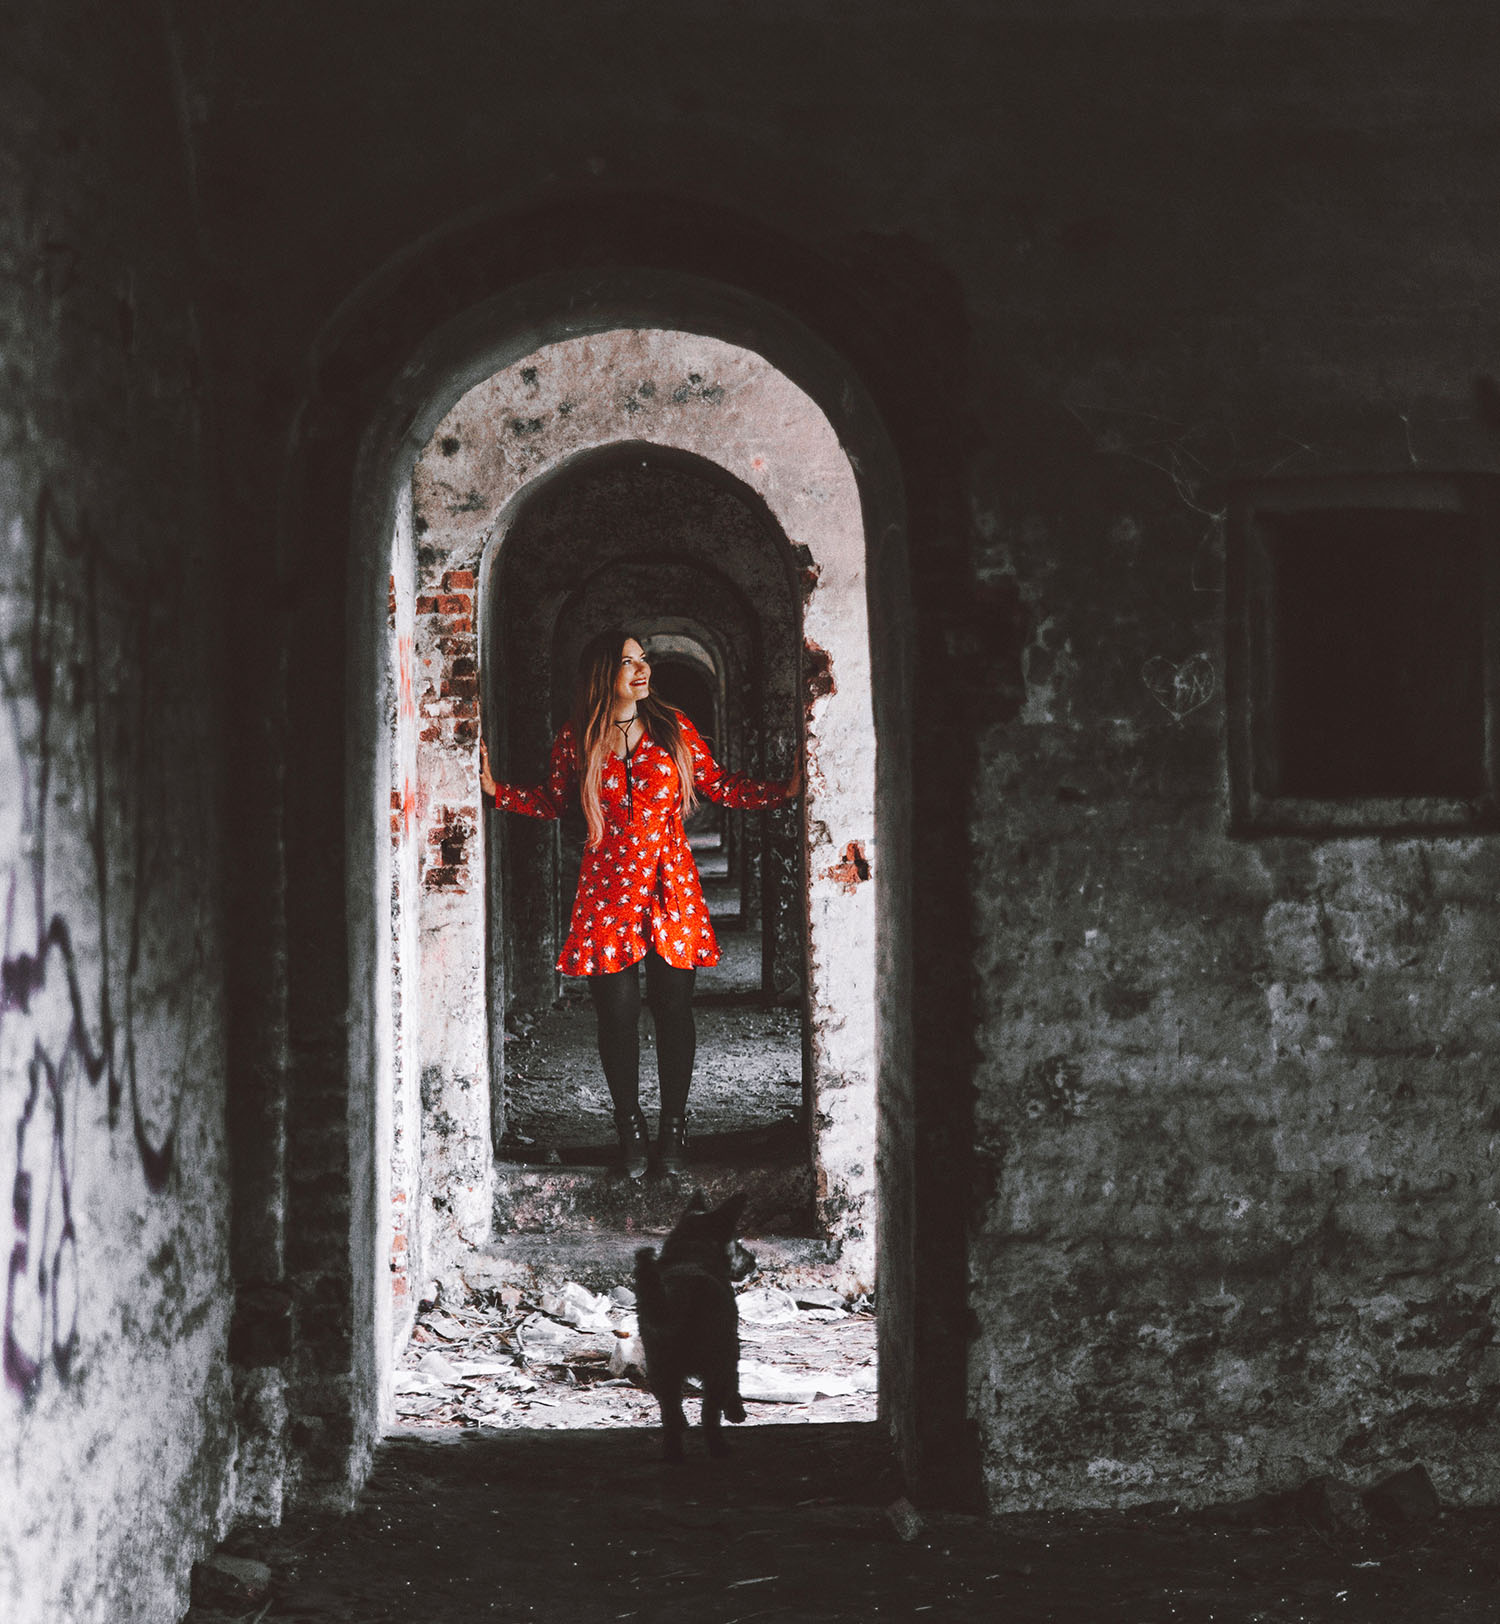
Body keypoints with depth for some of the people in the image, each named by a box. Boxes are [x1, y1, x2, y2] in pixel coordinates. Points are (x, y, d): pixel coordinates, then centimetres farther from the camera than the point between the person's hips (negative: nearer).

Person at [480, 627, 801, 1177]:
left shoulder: (673, 728, 3)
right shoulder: (576, 741, 1)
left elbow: (719, 786, 9)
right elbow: (551, 802, 14)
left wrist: (784, 791, 0)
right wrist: (496, 790, 3)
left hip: (671, 887, 1)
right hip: (608, 892, -1)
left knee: (673, 1009, 2)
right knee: (617, 1013, -1)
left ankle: (673, 1128, 15)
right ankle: (630, 1129, 14)